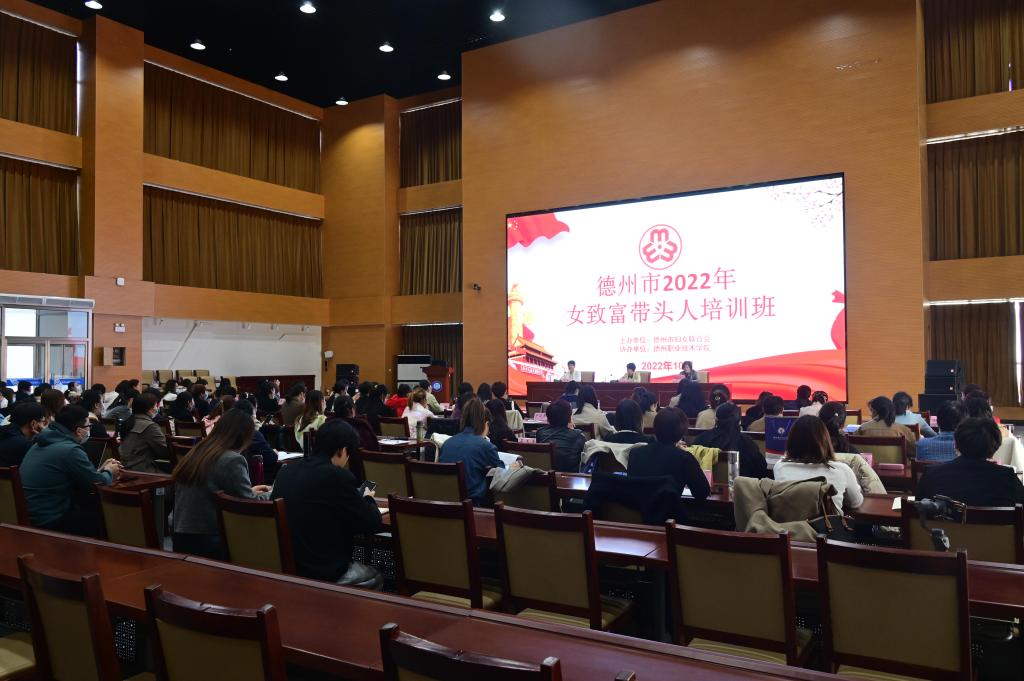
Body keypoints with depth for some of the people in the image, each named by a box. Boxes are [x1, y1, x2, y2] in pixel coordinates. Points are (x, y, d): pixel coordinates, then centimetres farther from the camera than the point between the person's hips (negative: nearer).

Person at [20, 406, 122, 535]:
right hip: (50, 521, -9)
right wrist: (109, 472, 9)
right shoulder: (70, 450, -21)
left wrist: (102, 470, 17)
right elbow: (98, 484, -11)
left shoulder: (41, 444, 9)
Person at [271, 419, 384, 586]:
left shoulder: (286, 471, 2)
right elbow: (372, 524, -11)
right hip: (326, 572, -7)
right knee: (375, 578, 23)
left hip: (284, 568, 7)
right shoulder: (338, 476, -18)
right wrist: (368, 499, 10)